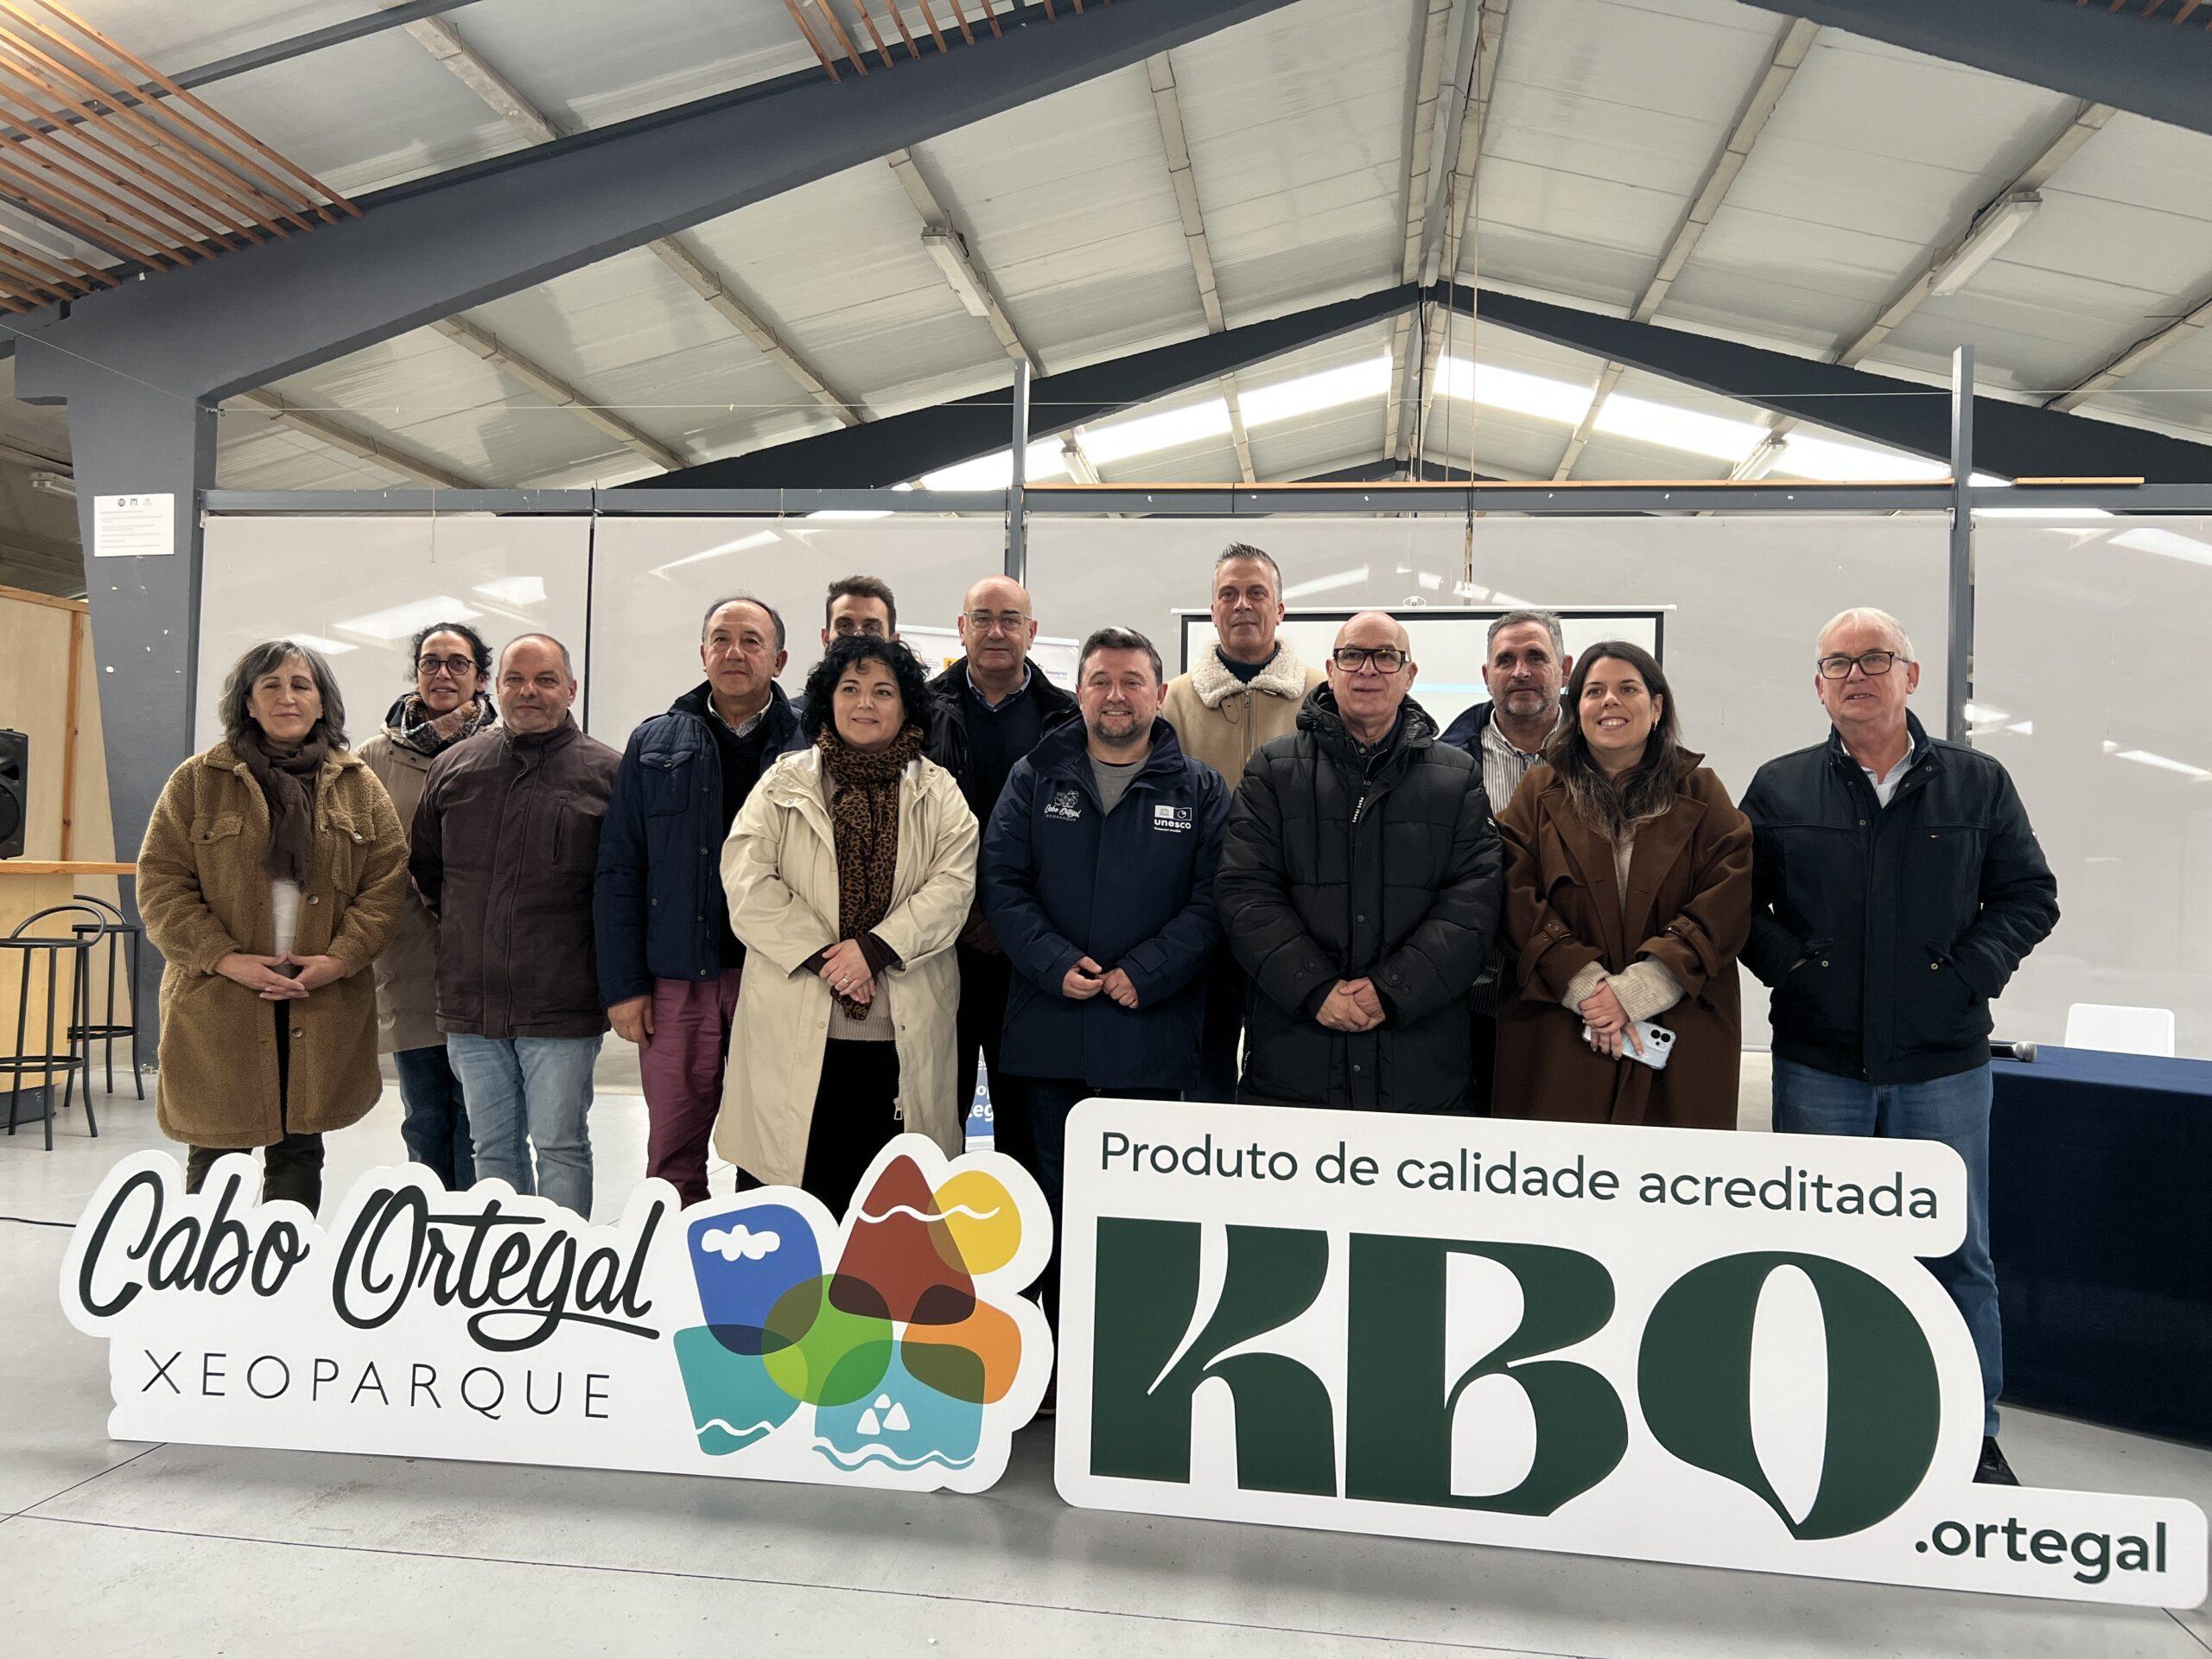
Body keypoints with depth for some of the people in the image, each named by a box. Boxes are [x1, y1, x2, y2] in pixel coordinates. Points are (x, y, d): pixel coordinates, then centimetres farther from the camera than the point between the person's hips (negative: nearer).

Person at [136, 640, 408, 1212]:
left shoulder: (359, 787, 7)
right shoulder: (198, 780, 3)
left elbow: (386, 882, 3)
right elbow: (161, 884, -1)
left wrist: (340, 958, -11)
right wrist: (225, 958, -13)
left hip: (323, 1005, 2)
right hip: (219, 1003, -1)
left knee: (299, 1152, 10)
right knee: (215, 1150, 5)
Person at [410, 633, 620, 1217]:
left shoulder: (605, 771, -4)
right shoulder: (453, 767, 9)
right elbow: (424, 866, 22)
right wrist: (463, 930, 15)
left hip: (561, 1009, -4)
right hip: (470, 1003, 5)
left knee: (560, 1147, 3)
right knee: (493, 1147, 15)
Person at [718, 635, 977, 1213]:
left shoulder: (938, 793, 10)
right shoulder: (784, 783, 9)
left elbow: (953, 884, -3)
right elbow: (746, 881, -2)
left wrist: (876, 947, -16)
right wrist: (821, 955, -12)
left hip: (905, 1032, 1)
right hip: (797, 1028, 0)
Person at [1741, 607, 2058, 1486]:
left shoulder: (1978, 783, 5)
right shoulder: (1779, 788, 5)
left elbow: (2029, 895, 6)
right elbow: (1738, 901, 5)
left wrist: (1969, 972, -7)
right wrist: (1793, 967, -8)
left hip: (1943, 1062, 0)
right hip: (1816, 1062, 0)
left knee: (1959, 1252, 8)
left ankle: (1975, 1438, 23)